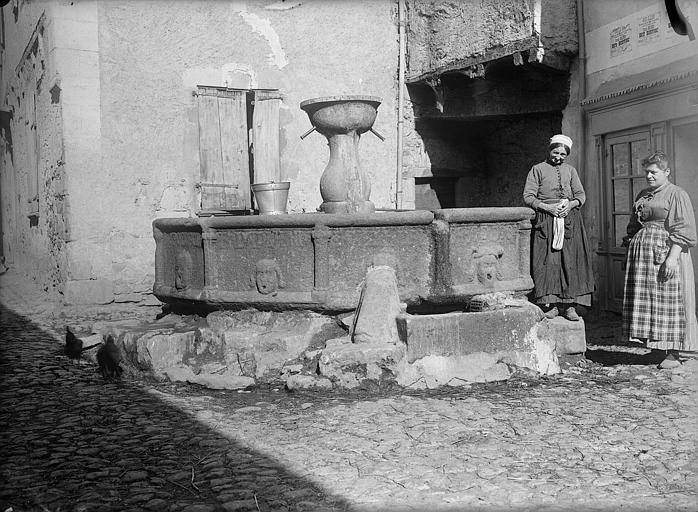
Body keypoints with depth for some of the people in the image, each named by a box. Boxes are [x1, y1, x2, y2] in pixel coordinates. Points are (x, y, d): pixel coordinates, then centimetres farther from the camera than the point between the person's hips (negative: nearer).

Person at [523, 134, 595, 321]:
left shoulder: (570, 170, 18)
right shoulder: (537, 169, 8)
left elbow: (581, 195, 14)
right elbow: (528, 196, 0)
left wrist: (571, 205, -7)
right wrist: (547, 207, -13)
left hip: (570, 219, 3)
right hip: (546, 221, -3)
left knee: (571, 262, -4)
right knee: (547, 262, -8)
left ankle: (569, 305, -2)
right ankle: (550, 305, -4)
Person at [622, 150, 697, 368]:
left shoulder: (677, 195, -4)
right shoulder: (643, 195, 17)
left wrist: (672, 257, -20)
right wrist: (630, 250, 17)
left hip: (665, 253, -7)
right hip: (641, 252, 7)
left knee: (668, 302, -5)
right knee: (643, 300, 4)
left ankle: (673, 354, 0)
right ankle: (656, 345, 12)